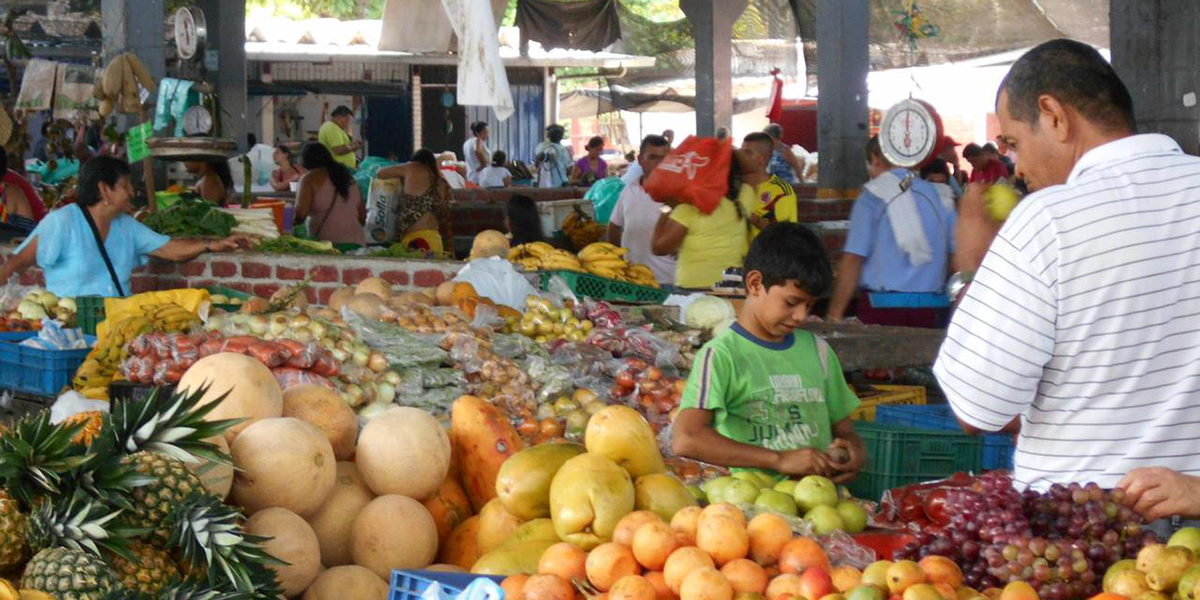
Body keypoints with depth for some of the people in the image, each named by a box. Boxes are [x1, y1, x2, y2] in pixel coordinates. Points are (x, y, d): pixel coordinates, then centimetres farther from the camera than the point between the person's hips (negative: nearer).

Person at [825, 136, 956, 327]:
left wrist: (834, 315, -8)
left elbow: (852, 259, -9)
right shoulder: (938, 196, 9)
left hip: (880, 311, -3)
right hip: (930, 311, 3)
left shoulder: (871, 196, -3)